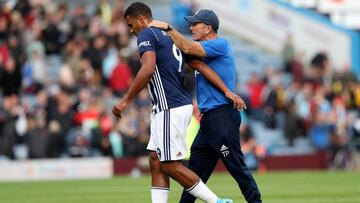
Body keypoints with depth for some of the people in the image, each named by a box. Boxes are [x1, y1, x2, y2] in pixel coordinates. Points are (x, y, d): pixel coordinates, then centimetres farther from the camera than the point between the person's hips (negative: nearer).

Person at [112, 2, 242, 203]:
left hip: (170, 109, -10)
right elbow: (201, 65, 15)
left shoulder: (146, 35, -7)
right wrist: (227, 91, 11)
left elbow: (148, 70, -23)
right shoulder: (170, 36, 20)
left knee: (170, 166, -5)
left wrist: (126, 100, -18)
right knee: (156, 162, 9)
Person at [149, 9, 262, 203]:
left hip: (222, 116, -10)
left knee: (236, 166, -10)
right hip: (209, 120, 10)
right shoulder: (203, 53, 21)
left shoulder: (220, 44, -8)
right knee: (195, 168, 11)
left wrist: (167, 27, -12)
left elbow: (188, 48, -19)